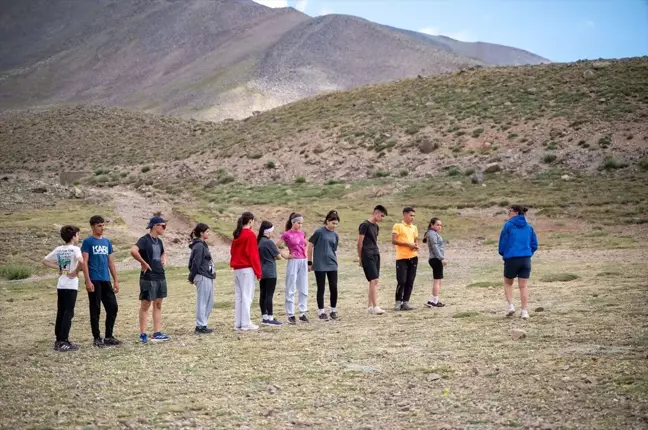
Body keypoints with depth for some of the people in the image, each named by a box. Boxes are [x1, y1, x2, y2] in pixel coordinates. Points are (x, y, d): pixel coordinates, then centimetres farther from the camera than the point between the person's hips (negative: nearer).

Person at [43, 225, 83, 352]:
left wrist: (59, 268, 11)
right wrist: (76, 271, -14)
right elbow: (81, 261, -30)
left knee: (60, 313, 11)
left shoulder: (58, 249, 8)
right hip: (71, 285, -6)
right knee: (68, 313, -3)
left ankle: (58, 341, 15)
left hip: (60, 286, 6)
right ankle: (64, 342, -5)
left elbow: (45, 261, 15)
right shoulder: (75, 249, -11)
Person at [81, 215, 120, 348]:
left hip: (106, 280, 6)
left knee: (113, 307, 5)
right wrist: (88, 281, -16)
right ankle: (97, 338, 8)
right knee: (95, 310, 0)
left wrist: (116, 280, 12)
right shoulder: (88, 242, -3)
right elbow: (84, 262, -8)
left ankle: (108, 336, 15)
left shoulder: (107, 241, 14)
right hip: (94, 281, -6)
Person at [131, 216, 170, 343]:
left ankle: (157, 333, 15)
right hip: (148, 278, -8)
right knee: (145, 305, 0)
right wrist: (144, 263, -23)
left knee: (158, 305, 10)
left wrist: (164, 260, 14)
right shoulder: (144, 240, -14)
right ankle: (143, 334, 6)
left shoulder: (159, 241, 12)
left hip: (160, 277, 8)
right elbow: (133, 251, -32)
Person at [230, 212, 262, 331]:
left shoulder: (237, 235, 12)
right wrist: (258, 271, -10)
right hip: (247, 269, -8)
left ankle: (238, 323, 11)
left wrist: (234, 264, 14)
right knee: (247, 296, -5)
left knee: (238, 296, 9)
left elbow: (232, 252, 13)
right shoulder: (250, 235, -11)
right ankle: (246, 323, -5)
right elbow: (253, 254, -13)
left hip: (237, 269, 8)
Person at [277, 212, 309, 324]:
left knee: (303, 289, 8)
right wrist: (285, 256, -8)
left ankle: (303, 313, 15)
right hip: (293, 262, -6)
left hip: (303, 262, 6)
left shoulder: (302, 233, 9)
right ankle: (291, 315, 4)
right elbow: (276, 247, -9)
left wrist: (305, 253, 11)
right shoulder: (286, 234, -8)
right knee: (291, 289, 0)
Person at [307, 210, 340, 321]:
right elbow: (310, 246, -5)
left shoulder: (335, 235, 8)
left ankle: (333, 310, 16)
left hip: (332, 265, 5)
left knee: (334, 288, 1)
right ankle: (321, 311, 12)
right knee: (321, 289, 2)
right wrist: (310, 262, -4)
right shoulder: (319, 232, -8)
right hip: (320, 265, -4)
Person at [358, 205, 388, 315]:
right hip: (367, 256, -8)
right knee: (374, 281, -15)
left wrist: (377, 253, 13)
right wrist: (360, 258, -5)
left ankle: (370, 306, 13)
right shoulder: (364, 225, -9)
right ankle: (375, 306, -17)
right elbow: (360, 243, -8)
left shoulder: (376, 226, 17)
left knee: (374, 281, 8)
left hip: (376, 255, 8)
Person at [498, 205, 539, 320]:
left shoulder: (508, 225, -5)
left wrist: (502, 253, 18)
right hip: (526, 259, 3)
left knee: (508, 283, 16)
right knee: (524, 286, 6)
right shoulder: (529, 227, 7)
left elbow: (503, 242, -1)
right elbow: (534, 245, 8)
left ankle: (511, 305, 2)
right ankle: (524, 311, 1)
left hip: (511, 259, -3)